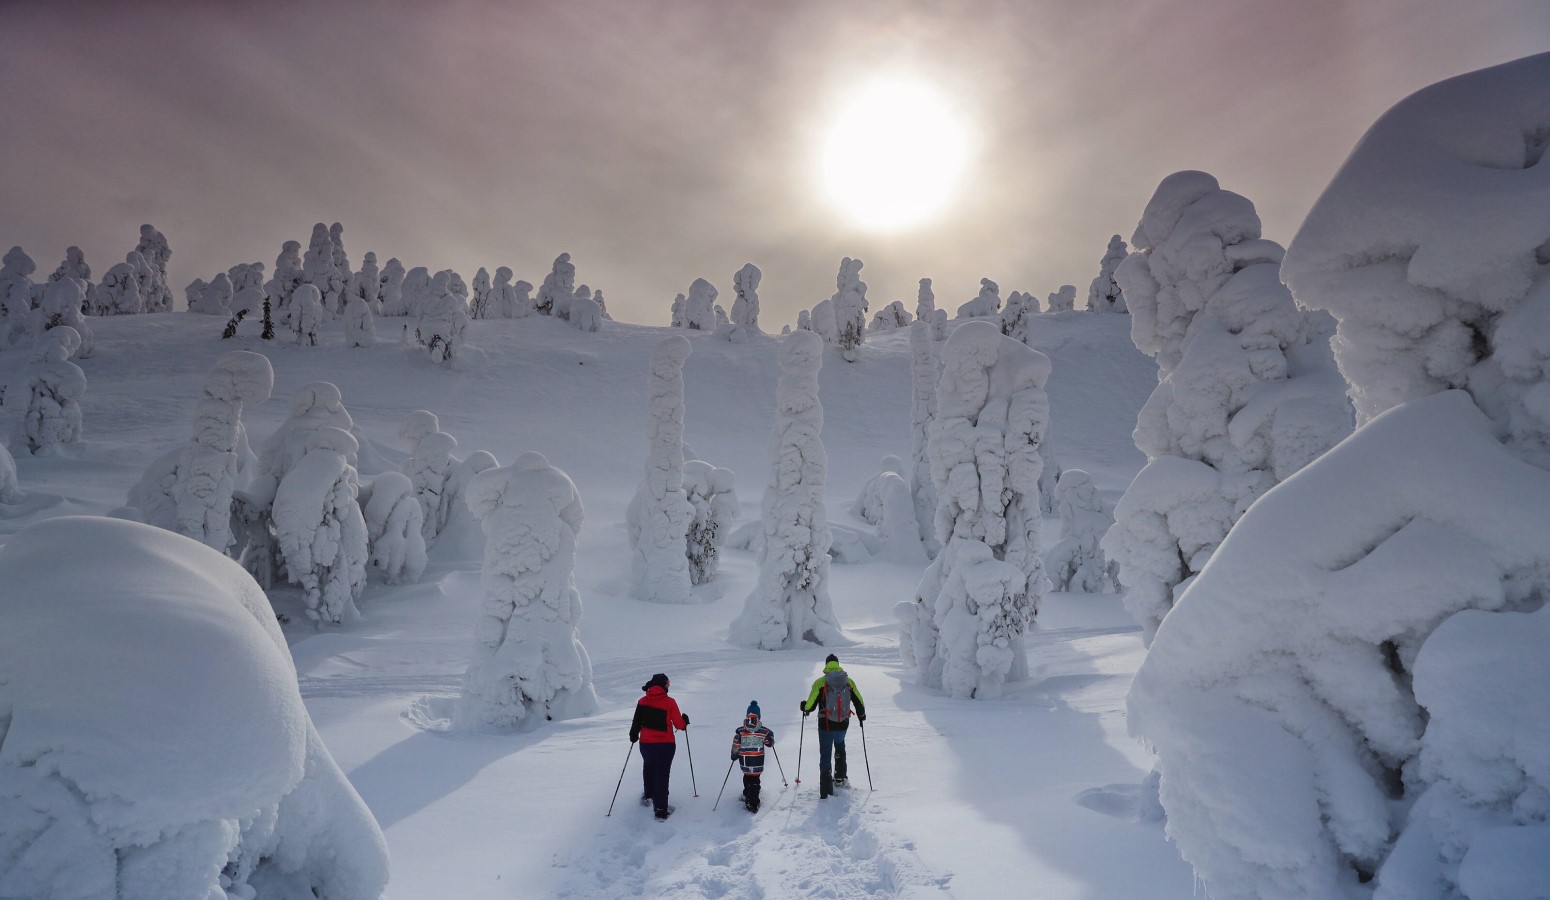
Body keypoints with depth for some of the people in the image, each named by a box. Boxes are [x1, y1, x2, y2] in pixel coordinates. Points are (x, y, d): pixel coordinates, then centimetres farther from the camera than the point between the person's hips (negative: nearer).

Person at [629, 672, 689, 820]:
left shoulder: (642, 702, -5)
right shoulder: (670, 702, -14)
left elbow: (636, 722, 2)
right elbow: (679, 725, -9)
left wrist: (633, 735, 19)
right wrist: (685, 720, 13)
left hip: (646, 744, 3)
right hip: (665, 745, -3)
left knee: (648, 767, 28)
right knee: (662, 774, 6)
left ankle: (648, 795, 44)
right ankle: (661, 809, 4)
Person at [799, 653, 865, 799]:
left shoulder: (820, 682, -8)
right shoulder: (849, 681, 0)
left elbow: (810, 705, -9)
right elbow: (859, 703, 4)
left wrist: (804, 707, 15)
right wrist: (861, 715, 24)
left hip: (826, 725, -3)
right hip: (843, 725, 3)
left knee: (825, 754, 6)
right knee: (840, 746, 31)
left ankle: (826, 789, 0)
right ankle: (840, 777, 35)